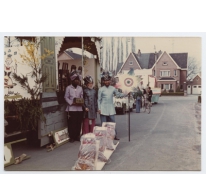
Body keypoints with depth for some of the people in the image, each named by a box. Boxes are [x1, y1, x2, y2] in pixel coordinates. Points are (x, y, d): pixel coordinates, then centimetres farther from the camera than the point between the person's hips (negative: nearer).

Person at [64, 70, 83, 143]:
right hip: (71, 108, -3)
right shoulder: (68, 88, 1)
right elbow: (66, 97, -3)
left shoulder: (80, 88, 12)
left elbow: (82, 97, 11)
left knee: (79, 123, 5)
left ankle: (77, 136, 18)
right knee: (72, 123, -2)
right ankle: (71, 137, 9)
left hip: (79, 108, 3)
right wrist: (72, 103, -15)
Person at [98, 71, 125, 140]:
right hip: (103, 109, -3)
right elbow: (99, 100, -1)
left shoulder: (113, 88, 5)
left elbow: (118, 94, 14)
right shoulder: (101, 89, -3)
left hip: (111, 109, 3)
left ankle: (114, 135, 12)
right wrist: (99, 108, -6)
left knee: (112, 122, 4)